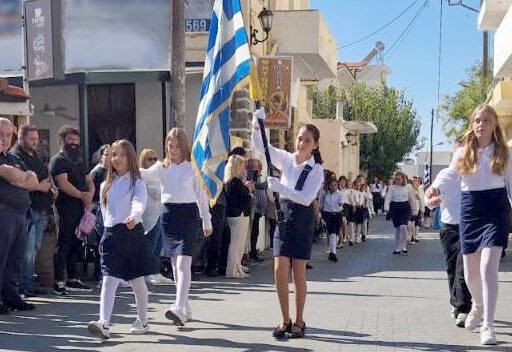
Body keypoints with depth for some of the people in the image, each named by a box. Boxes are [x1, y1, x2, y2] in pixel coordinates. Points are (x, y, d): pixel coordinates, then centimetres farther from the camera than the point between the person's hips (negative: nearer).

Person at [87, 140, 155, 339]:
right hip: (110, 234, 3)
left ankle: (142, 321, 26)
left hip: (133, 232, -3)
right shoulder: (106, 186, 13)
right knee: (109, 280, -9)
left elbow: (139, 203, -24)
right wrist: (110, 231, 14)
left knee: (137, 281, 9)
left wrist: (133, 217, -43)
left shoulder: (137, 183, -4)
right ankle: (103, 324, -19)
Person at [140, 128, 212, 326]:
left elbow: (200, 195, 8)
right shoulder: (162, 167, 7)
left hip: (188, 214, -3)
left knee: (183, 262, -16)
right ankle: (186, 309, 20)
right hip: (168, 214, 3)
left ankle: (179, 308, -25)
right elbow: (145, 174, -12)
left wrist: (207, 221, 10)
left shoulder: (192, 167, 3)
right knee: (175, 264, 9)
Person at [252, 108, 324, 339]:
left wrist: (281, 188, -29)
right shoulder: (286, 159, 4)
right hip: (283, 217, 3)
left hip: (303, 220, -3)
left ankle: (298, 322, 17)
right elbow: (259, 145, 3)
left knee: (298, 274, 2)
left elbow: (306, 198, -20)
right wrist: (256, 124, -14)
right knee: (280, 271, -3)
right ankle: (285, 320, 12)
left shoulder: (317, 170, -8)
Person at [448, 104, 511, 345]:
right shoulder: (463, 153, 6)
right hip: (469, 210, 2)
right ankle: (478, 306, 42)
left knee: (488, 268, -17)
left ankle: (487, 326, -11)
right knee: (470, 273, 10)